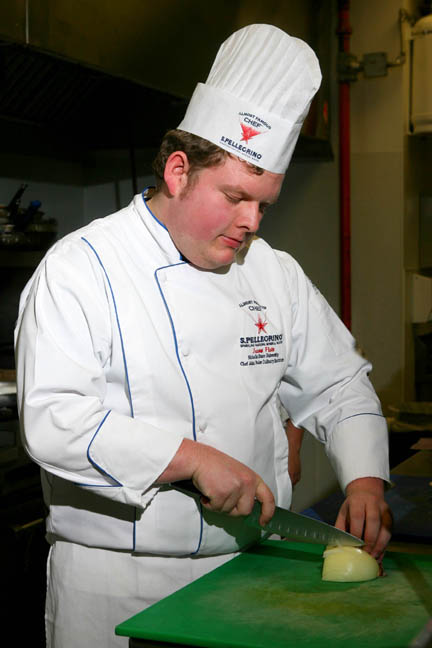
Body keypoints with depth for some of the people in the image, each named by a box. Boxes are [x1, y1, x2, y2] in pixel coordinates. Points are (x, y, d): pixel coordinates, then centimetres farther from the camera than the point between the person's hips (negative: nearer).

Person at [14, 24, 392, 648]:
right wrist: (191, 458, -24)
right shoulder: (79, 268, -11)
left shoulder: (275, 274, 6)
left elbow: (339, 385, 12)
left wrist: (365, 478, -4)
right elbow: (53, 421, -21)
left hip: (244, 570, 5)